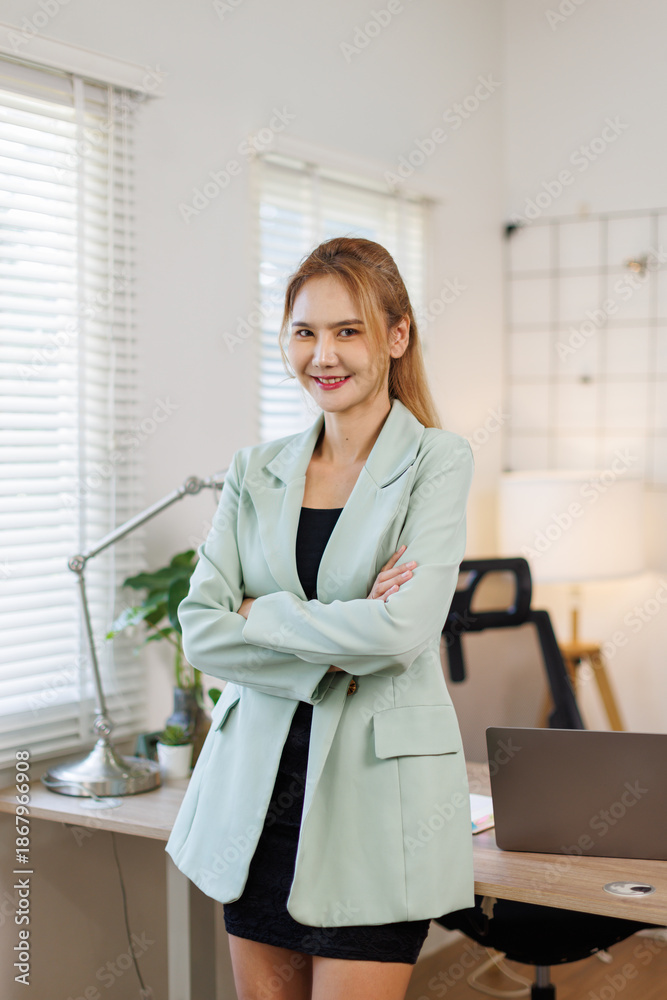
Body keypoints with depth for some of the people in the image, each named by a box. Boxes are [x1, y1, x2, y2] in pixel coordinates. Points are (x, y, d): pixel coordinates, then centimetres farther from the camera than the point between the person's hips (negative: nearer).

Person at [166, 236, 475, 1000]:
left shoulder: (437, 461, -5)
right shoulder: (255, 472, 7)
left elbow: (403, 629, -18)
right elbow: (199, 630, -1)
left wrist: (258, 614, -9)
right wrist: (329, 653, -13)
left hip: (377, 790, -4)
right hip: (258, 785, 4)